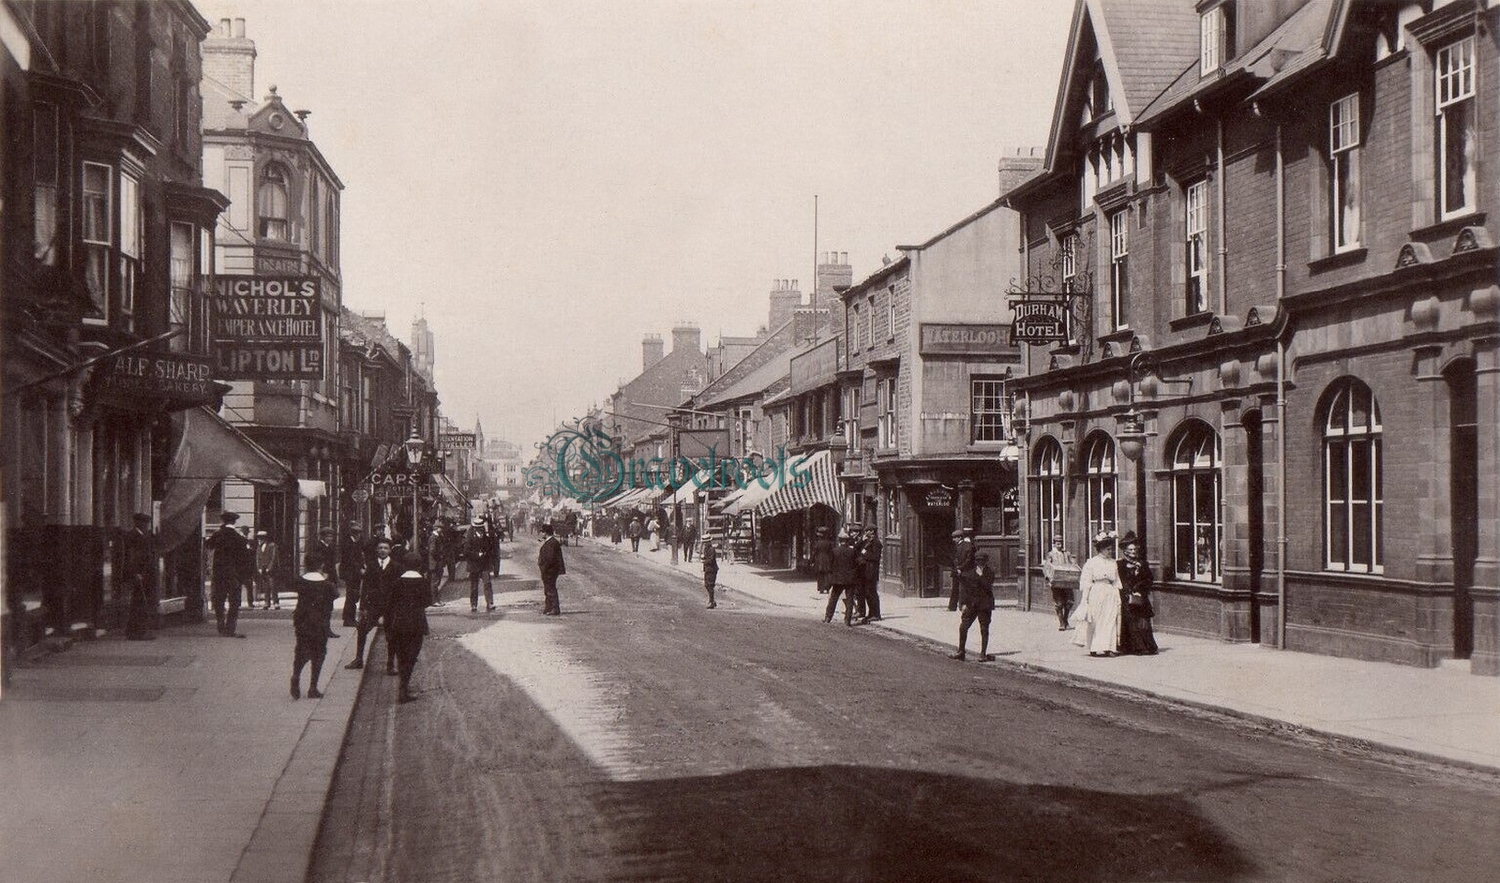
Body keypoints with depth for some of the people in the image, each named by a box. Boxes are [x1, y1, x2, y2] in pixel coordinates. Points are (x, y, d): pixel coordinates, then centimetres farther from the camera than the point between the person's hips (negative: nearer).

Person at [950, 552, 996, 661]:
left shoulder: (990, 573, 1)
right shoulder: (969, 572, 11)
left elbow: (988, 586, -14)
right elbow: (965, 589, 12)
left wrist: (980, 576, -16)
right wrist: (964, 603, 5)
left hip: (984, 604, -4)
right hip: (971, 605, 4)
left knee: (984, 630, -1)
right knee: (963, 627, 1)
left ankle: (983, 654, 6)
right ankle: (960, 652, 10)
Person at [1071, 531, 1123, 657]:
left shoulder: (1113, 563, 11)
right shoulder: (1091, 563, -2)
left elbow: (1116, 582, 15)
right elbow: (1086, 583, -3)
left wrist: (1118, 598, 9)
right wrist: (1084, 599, -8)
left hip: (1111, 595, 4)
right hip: (1096, 594, -4)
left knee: (1110, 621, -4)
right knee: (1095, 622, -1)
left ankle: (1107, 647, -4)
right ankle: (1094, 648, 6)